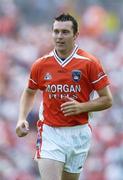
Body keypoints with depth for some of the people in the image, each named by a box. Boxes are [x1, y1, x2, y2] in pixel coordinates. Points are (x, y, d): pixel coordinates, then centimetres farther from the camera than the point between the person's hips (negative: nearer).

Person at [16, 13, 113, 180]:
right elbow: (29, 92, 21)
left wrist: (81, 107, -17)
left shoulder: (89, 63, -6)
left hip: (78, 134, 0)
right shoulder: (41, 64, 2)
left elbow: (107, 100, -2)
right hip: (50, 133, 0)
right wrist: (22, 119, 5)